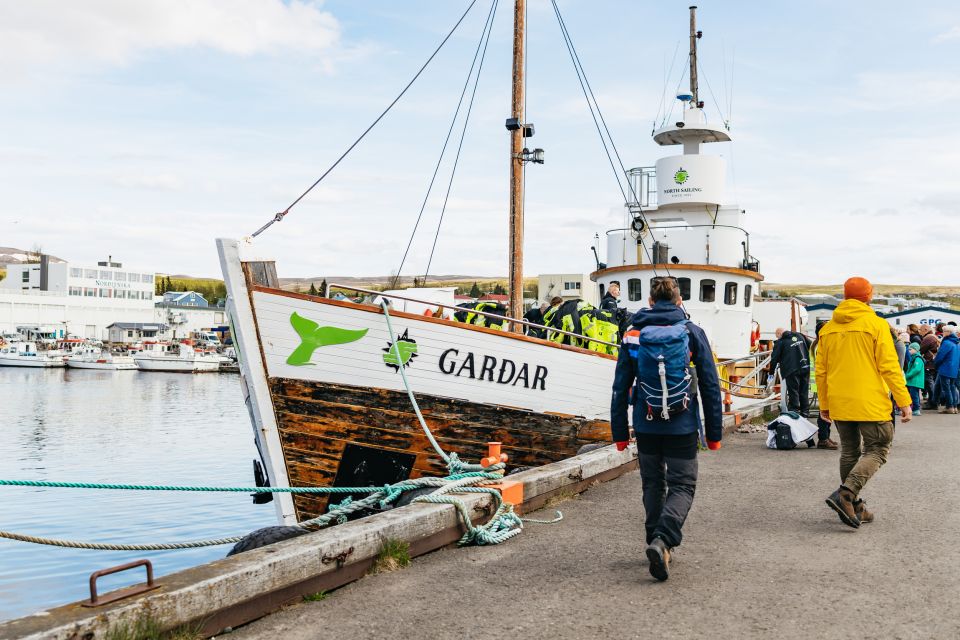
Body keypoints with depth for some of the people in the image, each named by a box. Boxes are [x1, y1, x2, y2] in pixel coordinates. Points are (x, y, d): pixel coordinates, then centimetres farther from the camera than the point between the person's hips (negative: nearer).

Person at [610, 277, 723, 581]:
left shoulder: (633, 334, 2)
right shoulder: (692, 333, -1)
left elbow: (620, 387, 2)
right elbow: (711, 385, 0)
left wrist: (619, 431, 8)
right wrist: (714, 432, 6)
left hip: (646, 426, 2)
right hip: (683, 427, -2)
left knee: (653, 484, 18)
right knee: (682, 486, 5)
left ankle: (657, 543, 22)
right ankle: (662, 540, -16)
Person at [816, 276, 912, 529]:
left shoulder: (828, 328, 8)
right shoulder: (876, 324, -5)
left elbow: (821, 371, 10)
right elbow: (889, 367, -10)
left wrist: (824, 405, 19)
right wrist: (904, 401, -6)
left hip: (839, 404, 5)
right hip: (870, 404, -5)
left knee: (850, 453, 16)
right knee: (876, 451, 4)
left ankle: (854, 507, 17)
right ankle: (845, 494, -15)